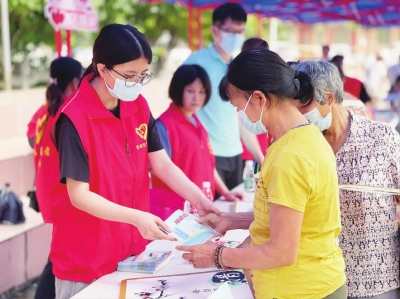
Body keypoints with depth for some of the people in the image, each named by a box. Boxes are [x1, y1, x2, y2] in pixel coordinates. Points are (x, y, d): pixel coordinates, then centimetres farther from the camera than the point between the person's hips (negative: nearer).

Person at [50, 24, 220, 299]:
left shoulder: (139, 106, 1)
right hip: (85, 259, -6)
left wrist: (200, 201, -12)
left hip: (132, 249, 6)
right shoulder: (74, 119, -20)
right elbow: (79, 195, -21)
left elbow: (163, 165, 2)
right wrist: (136, 217, -31)